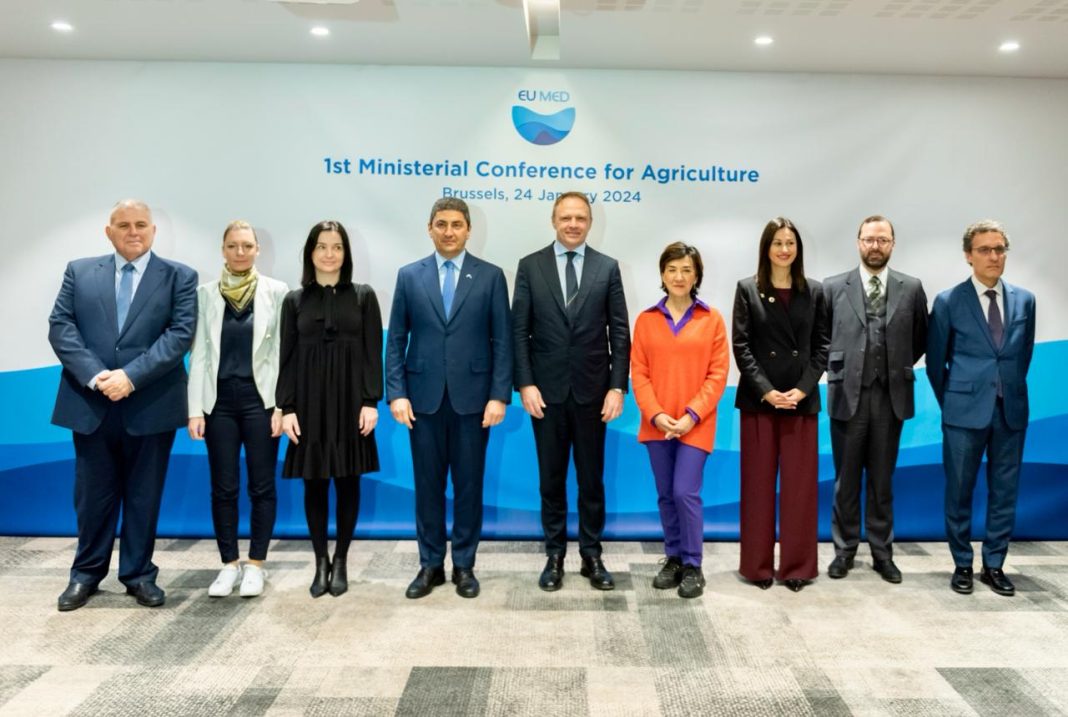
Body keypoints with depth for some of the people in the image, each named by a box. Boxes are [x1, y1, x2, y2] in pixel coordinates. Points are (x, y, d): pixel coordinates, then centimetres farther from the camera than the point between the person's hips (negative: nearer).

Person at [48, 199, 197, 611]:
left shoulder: (179, 277, 2)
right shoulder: (79, 272, 9)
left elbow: (181, 333, -9)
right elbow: (60, 327, 0)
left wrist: (131, 375, -18)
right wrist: (94, 375, -15)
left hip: (150, 405, -1)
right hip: (90, 403, 2)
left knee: (144, 495, 8)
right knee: (93, 494, 11)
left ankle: (139, 574, 22)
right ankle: (86, 573, 27)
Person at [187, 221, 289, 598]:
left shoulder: (276, 291, 0)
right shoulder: (205, 293, 4)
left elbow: (284, 351, -2)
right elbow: (198, 353, 3)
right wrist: (195, 408, -3)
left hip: (260, 398, -1)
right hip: (219, 399, 2)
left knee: (262, 485, 4)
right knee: (223, 487, 6)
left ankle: (256, 565, 16)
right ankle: (229, 565, 18)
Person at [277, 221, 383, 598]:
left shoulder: (363, 296, 4)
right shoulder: (295, 300, 7)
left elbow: (373, 352, 0)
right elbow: (287, 358, 4)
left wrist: (371, 401, -9)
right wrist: (286, 407, -4)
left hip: (350, 400, -1)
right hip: (310, 402, 1)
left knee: (348, 481, 5)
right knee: (314, 483, 4)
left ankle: (340, 561, 18)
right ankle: (321, 563, 17)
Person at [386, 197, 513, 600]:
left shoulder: (491, 276, 3)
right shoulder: (409, 276, 6)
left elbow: (502, 341, 0)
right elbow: (397, 340, 4)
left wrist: (499, 395, -8)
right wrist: (396, 393, -5)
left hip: (472, 396, -1)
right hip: (424, 396, 1)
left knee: (468, 484, 7)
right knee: (428, 484, 8)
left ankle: (464, 565, 20)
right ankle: (430, 565, 21)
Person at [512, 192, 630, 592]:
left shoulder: (607, 268, 3)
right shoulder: (530, 266, 2)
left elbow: (619, 333, 1)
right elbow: (519, 331, 0)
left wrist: (617, 386, -6)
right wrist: (525, 384, -8)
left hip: (592, 391, 0)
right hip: (546, 390, 0)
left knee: (591, 479, 9)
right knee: (551, 479, 9)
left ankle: (591, 555, 23)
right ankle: (555, 556, 22)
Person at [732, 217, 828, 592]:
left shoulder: (813, 291, 8)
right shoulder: (747, 289, 2)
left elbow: (821, 346, 5)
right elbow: (741, 346, -3)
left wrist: (802, 389, -9)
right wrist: (766, 391, -12)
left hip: (802, 399, 2)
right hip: (759, 399, -1)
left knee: (799, 485, 5)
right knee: (758, 484, 5)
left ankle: (797, 565, 16)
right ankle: (758, 565, 15)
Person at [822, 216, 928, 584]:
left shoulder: (911, 288, 3)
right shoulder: (833, 287, 1)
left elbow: (920, 340, 12)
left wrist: (899, 365, 6)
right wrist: (836, 367, 3)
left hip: (890, 396, 1)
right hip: (847, 394, -1)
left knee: (882, 480, 10)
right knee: (846, 479, 8)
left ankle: (882, 552, 22)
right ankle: (845, 550, 20)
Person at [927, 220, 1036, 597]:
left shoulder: (1025, 300, 6)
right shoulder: (948, 301, -4)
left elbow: (1025, 355, 14)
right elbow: (935, 362, 3)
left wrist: (1011, 392, 13)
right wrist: (951, 404, 6)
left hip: (1011, 411, 3)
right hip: (965, 412, -3)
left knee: (1004, 492, 9)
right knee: (959, 492, 5)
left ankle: (994, 565, 22)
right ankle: (962, 565, 19)